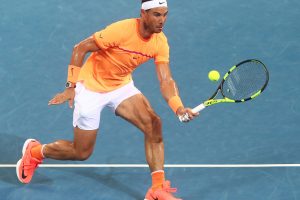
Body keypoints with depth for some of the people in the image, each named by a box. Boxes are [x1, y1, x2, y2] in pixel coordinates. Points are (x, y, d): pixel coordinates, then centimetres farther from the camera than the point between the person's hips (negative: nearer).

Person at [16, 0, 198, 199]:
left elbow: (166, 80, -17)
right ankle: (34, 151, 32)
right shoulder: (121, 30, -30)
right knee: (81, 152, 4)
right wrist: (71, 86, -21)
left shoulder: (160, 41, -13)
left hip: (122, 87, 5)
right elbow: (80, 48, -19)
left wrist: (179, 107, -35)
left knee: (154, 125, -18)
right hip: (92, 87, -5)